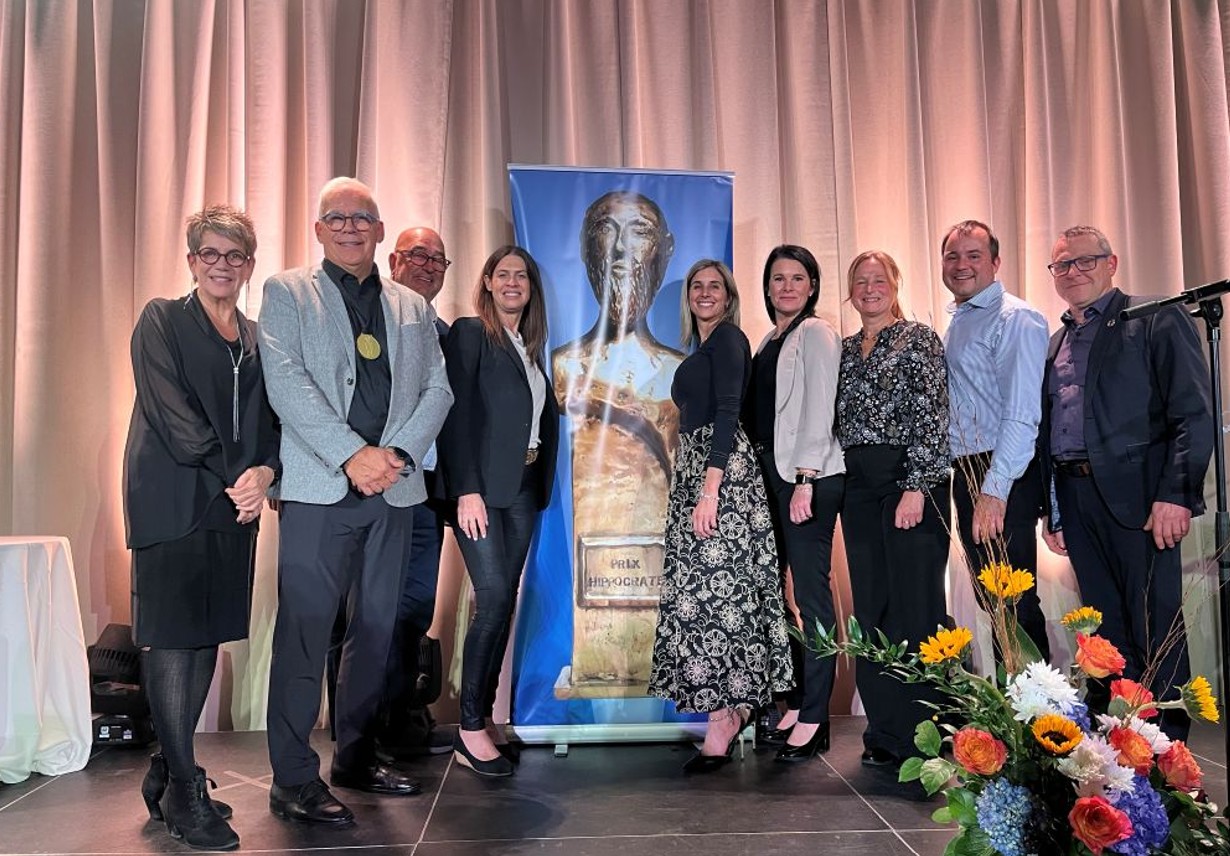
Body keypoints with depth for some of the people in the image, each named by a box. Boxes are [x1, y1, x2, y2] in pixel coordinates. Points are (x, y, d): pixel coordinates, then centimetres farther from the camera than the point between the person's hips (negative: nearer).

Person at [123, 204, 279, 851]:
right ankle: (184, 792, 1)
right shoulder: (161, 320, 2)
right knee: (171, 637, -5)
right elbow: (172, 414, -9)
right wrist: (230, 477, -13)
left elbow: (270, 422, 11)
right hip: (173, 500, -5)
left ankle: (166, 773, 20)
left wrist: (264, 472, -9)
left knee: (209, 636, 8)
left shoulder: (257, 338, 17)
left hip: (233, 504, 6)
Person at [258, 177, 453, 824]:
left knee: (376, 627, 10)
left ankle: (356, 756, 24)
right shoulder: (286, 292, 6)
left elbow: (438, 390, 10)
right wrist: (352, 454, -17)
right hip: (318, 487, -4)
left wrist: (399, 454, -7)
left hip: (394, 489, 4)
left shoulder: (412, 307, 17)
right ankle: (294, 780, 5)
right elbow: (286, 382, -7)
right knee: (304, 632, -4)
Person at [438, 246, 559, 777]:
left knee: (505, 603, 7)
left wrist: (542, 483, 6)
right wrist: (467, 491, -19)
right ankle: (471, 729, -1)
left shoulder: (530, 347, 17)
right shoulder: (469, 334, -4)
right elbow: (457, 415, -12)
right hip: (481, 487, -7)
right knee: (494, 599, -12)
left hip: (522, 489, 7)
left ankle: (485, 716, 16)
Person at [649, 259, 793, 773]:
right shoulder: (701, 348, 22)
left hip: (720, 471, -9)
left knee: (710, 588, -10)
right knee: (703, 589, 8)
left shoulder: (728, 338, -5)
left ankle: (719, 728, -6)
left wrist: (710, 489, -23)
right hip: (693, 469, 9)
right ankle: (733, 708, 17)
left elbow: (728, 413, -16)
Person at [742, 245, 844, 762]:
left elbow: (819, 410, -12)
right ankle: (794, 701, 21)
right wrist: (763, 471, 10)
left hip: (808, 476, -8)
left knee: (810, 591, -6)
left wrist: (805, 479, -18)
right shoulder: (770, 341, 18)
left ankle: (813, 718, 1)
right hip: (771, 474, 9)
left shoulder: (816, 334, -4)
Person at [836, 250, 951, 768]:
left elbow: (931, 416, -8)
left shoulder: (918, 339, 0)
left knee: (915, 604, -5)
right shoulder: (845, 350, 17)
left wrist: (916, 487, -16)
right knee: (871, 606, 6)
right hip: (859, 487, 6)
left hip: (909, 479, -6)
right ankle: (887, 731, 15)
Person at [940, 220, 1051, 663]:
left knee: (1013, 600, -5)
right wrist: (970, 485, 13)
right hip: (964, 474, 9)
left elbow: (1021, 413, -19)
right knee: (988, 597, 14)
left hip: (1004, 479, -9)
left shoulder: (1015, 318, -10)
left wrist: (995, 491, -23)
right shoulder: (955, 323, 17)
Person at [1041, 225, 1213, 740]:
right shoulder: (1056, 344, 19)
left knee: (1155, 626, -1)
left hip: (1137, 495, -6)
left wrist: (1176, 494, -17)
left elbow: (1193, 414, -9)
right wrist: (1052, 511, 13)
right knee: (1104, 625, 11)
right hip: (1076, 498, 6)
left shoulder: (1157, 320, 0)